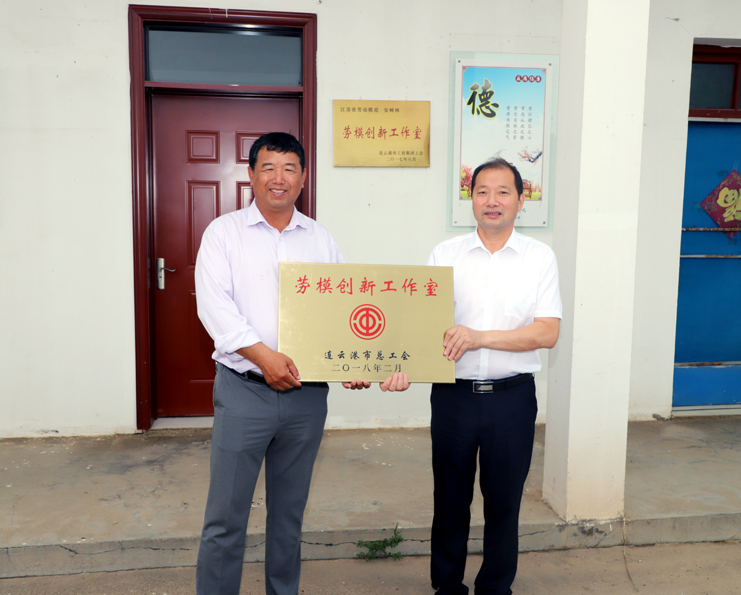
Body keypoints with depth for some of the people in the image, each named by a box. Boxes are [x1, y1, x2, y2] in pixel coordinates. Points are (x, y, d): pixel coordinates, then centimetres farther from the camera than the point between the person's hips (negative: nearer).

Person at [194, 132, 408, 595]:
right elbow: (214, 304, -11)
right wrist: (264, 356, -21)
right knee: (226, 517, 2)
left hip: (307, 395, 3)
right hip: (244, 389, -3)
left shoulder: (322, 240, 10)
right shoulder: (224, 232, 1)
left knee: (290, 512, 17)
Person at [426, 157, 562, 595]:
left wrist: (479, 337, -17)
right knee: (450, 499, 14)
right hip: (454, 394, 1)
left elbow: (547, 333, -8)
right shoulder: (446, 254, 3)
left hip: (512, 398, -1)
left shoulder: (539, 257, 0)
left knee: (504, 501, 12)